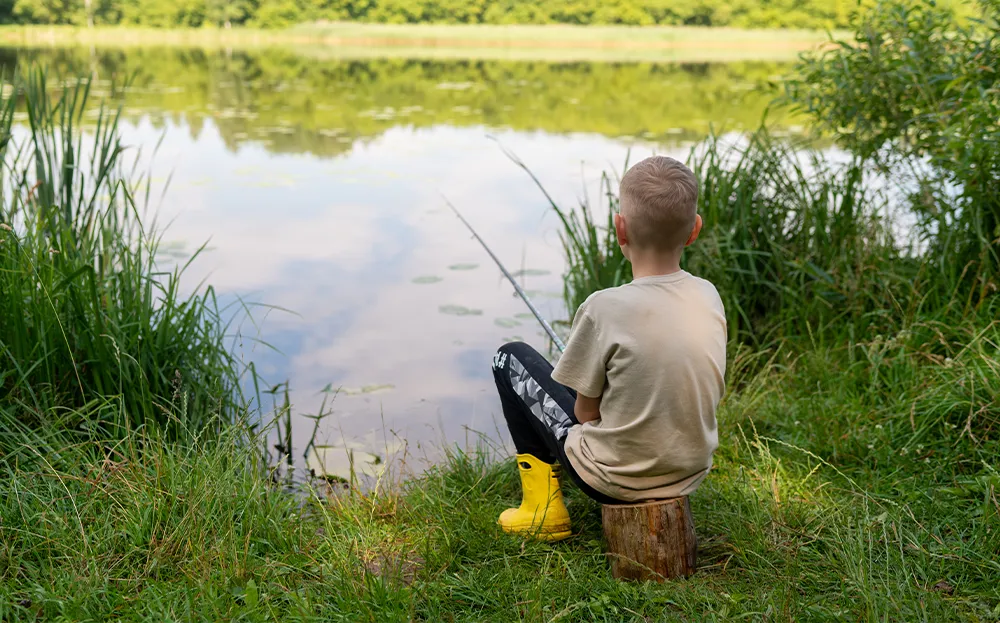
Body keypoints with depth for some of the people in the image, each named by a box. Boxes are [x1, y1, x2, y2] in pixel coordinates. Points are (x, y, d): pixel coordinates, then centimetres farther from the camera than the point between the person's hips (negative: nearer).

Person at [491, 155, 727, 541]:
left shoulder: (606, 308, -24)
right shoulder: (709, 296, -7)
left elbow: (586, 411, -13)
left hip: (617, 478, -6)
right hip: (691, 474, 6)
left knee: (510, 357, 9)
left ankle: (544, 507, 12)